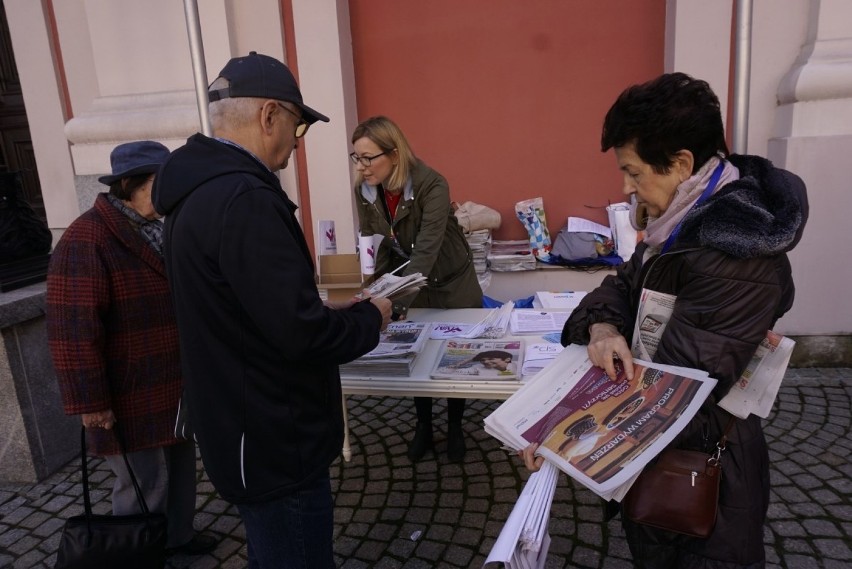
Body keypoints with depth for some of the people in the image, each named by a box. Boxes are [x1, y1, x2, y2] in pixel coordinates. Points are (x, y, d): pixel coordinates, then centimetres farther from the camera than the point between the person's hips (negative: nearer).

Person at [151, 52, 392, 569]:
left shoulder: (200, 190, 7)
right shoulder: (243, 200, -26)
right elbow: (301, 335, -28)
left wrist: (327, 312, 10)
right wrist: (370, 319, -10)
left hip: (247, 431, 10)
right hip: (275, 443, -10)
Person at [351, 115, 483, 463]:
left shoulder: (432, 186, -31)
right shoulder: (364, 190, -14)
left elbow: (426, 252, -38)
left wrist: (394, 304, -47)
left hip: (452, 283, -4)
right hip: (408, 282, 4)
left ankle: (454, 427, 32)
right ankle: (423, 425, 34)